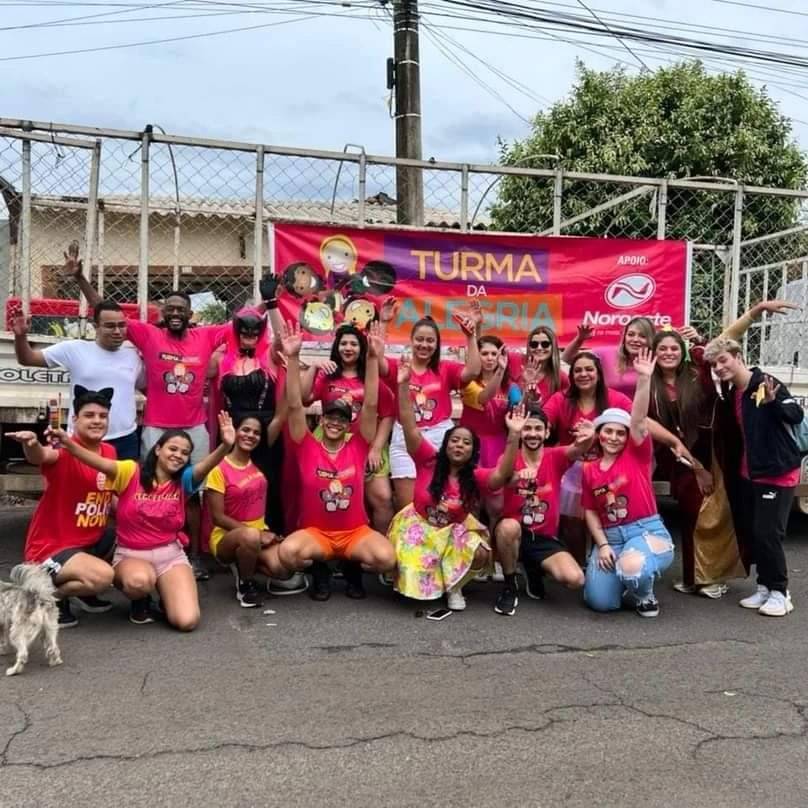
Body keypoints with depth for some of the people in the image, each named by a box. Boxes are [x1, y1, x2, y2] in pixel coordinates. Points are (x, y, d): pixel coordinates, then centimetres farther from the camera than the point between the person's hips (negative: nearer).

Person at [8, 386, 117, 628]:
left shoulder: (109, 452, 3)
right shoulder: (65, 450, -20)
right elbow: (41, 456, -44)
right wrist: (31, 444, -67)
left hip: (91, 540, 8)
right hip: (51, 547, -8)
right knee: (102, 576, -30)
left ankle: (84, 589, 23)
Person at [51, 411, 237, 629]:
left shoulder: (183, 480, -2)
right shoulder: (131, 472, -6)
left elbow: (207, 465, -21)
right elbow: (98, 462, -20)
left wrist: (226, 445, -42)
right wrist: (67, 441, -38)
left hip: (170, 554, 1)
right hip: (131, 554, -1)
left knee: (187, 621, -19)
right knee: (139, 581, -39)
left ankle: (168, 595, 18)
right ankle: (140, 601, 1)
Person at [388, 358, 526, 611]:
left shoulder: (476, 477, -13)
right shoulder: (429, 462, -15)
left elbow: (503, 474, -32)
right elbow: (409, 427, -24)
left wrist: (514, 435, -44)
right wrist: (403, 385, -34)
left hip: (455, 531, 1)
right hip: (419, 525, -1)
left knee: (481, 555, -25)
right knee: (411, 561, -27)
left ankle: (454, 585, 6)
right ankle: (426, 584, 11)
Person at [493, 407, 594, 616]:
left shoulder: (555, 457, -3)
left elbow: (576, 450, -26)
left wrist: (588, 439, -51)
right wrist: (515, 477, -53)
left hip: (545, 538, 2)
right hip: (512, 534, -1)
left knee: (575, 579, -21)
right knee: (509, 526, -37)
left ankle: (535, 571, 14)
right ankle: (509, 586, -11)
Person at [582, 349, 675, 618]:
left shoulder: (636, 455, 0)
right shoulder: (589, 469, 7)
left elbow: (639, 419, -16)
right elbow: (590, 511, 9)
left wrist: (644, 378, -27)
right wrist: (602, 545, -4)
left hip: (646, 530, -3)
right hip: (609, 536, 3)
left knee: (632, 569, -36)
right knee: (599, 601, -12)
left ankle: (644, 594, 3)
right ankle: (631, 585, 23)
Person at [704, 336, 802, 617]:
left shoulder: (766, 384, -14)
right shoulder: (730, 394, 9)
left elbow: (796, 415, -22)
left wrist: (772, 402, -37)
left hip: (778, 472, -8)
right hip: (747, 474, 8)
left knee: (767, 533, -8)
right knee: (748, 532, 10)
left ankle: (780, 592, 7)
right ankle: (764, 587, 23)